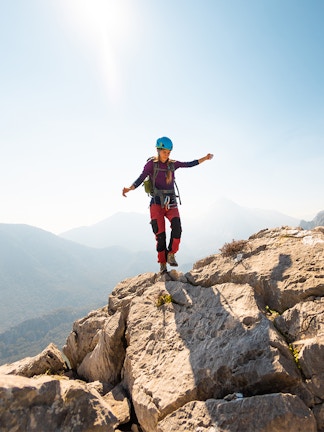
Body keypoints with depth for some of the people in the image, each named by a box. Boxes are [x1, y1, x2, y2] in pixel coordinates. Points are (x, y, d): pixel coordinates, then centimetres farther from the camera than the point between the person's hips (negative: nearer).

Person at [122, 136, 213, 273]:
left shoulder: (172, 164, 11)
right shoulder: (151, 163, -1)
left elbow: (190, 164, 16)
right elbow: (141, 179, -11)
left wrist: (204, 158, 9)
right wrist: (129, 189, -27)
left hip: (171, 202, 3)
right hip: (157, 202, -3)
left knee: (177, 227, -19)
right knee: (160, 234, -7)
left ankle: (171, 254, -3)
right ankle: (162, 263, 5)